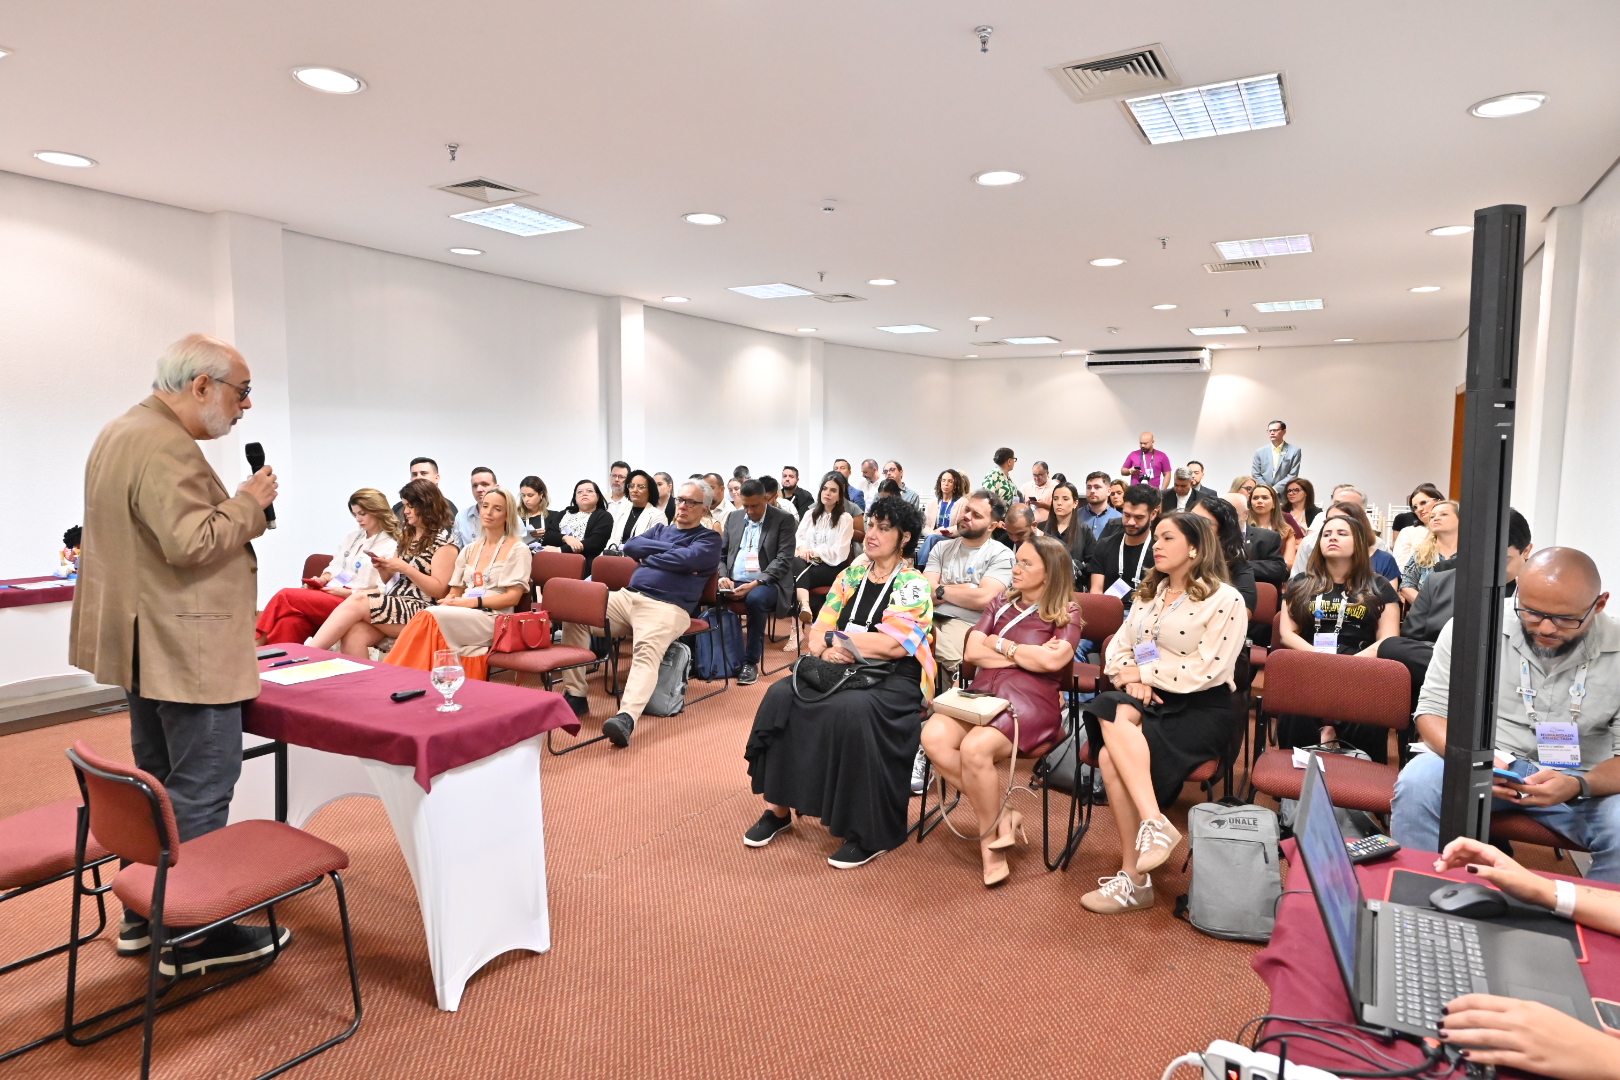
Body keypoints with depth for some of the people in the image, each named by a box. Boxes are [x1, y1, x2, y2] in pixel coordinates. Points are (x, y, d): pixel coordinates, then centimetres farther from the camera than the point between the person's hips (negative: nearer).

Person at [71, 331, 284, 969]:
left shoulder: (120, 433, 16)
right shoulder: (167, 447, -19)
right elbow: (191, 542, -28)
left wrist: (237, 508, 19)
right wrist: (248, 503, -14)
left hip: (144, 646, 11)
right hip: (187, 650, -11)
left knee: (156, 783, 19)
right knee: (201, 791, -3)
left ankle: (144, 916, 30)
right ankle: (195, 936, 7)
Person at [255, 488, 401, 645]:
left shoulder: (391, 547, -4)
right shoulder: (351, 538, 21)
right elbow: (334, 567, 23)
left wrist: (349, 593, -17)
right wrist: (323, 579, 1)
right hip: (332, 594, 6)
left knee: (285, 597, -18)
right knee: (292, 619, -27)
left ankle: (259, 642, -7)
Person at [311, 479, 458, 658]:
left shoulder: (444, 541, -2)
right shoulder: (407, 535, 21)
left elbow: (439, 590, -10)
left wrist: (405, 568, -14)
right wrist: (382, 567, 3)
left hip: (421, 612, -6)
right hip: (393, 605, 6)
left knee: (357, 601, -26)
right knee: (353, 633, -26)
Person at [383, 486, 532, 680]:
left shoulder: (517, 549, 2)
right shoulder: (469, 550, 21)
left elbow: (513, 597, -6)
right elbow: (455, 591, 16)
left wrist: (470, 602, -16)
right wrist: (448, 601, -9)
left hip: (492, 620, -4)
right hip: (463, 617, 5)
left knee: (429, 618, -30)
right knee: (430, 620, -32)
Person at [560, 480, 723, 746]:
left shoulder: (709, 539, 8)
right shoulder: (661, 529, 27)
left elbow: (685, 559, -12)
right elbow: (630, 546, 10)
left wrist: (648, 557, 3)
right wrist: (670, 549, 0)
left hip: (667, 607, -6)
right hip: (628, 596, 6)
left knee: (647, 651, -34)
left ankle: (626, 718, -54)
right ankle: (575, 694, -9)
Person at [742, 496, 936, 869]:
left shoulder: (913, 586, -4)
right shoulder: (852, 576, 12)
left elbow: (892, 644, -18)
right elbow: (816, 632, 9)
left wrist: (834, 638, -11)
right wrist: (827, 648, -16)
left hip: (893, 681, -5)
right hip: (843, 672, 6)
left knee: (852, 711, -36)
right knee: (781, 696, -18)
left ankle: (870, 833, -20)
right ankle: (777, 807, -7)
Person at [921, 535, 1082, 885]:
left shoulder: (1067, 614, 7)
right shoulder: (1001, 604, 21)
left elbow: (1052, 661, -12)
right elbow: (972, 652, 8)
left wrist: (1002, 645, 1)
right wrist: (1028, 655, 0)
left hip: (1030, 703, -5)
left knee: (975, 747, -33)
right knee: (934, 736, -26)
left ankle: (990, 839, -9)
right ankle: (1001, 815, -10)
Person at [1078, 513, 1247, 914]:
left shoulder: (1225, 601, -4)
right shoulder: (1148, 593, 17)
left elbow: (1207, 672, -13)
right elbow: (1119, 649, 14)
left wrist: (1142, 672, -9)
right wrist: (1132, 678, -8)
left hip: (1202, 708, -6)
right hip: (1150, 700, 6)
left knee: (1113, 756, -28)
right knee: (1114, 715, -30)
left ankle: (1135, 879, -21)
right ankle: (1154, 822, -32)